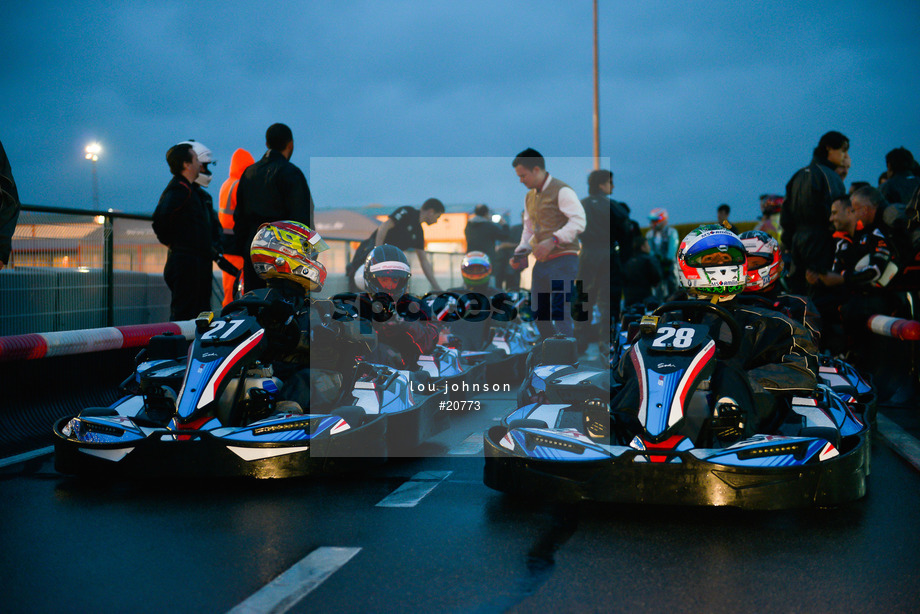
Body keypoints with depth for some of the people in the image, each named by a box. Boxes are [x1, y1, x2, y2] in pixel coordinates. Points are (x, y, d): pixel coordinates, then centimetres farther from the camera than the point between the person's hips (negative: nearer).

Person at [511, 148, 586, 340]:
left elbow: (578, 221, -18)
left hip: (563, 259, -8)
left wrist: (553, 240, -28)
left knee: (559, 312, -15)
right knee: (539, 313, 8)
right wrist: (522, 249, 8)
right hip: (542, 262, 8)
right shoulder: (529, 197, 18)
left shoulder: (561, 191, -8)